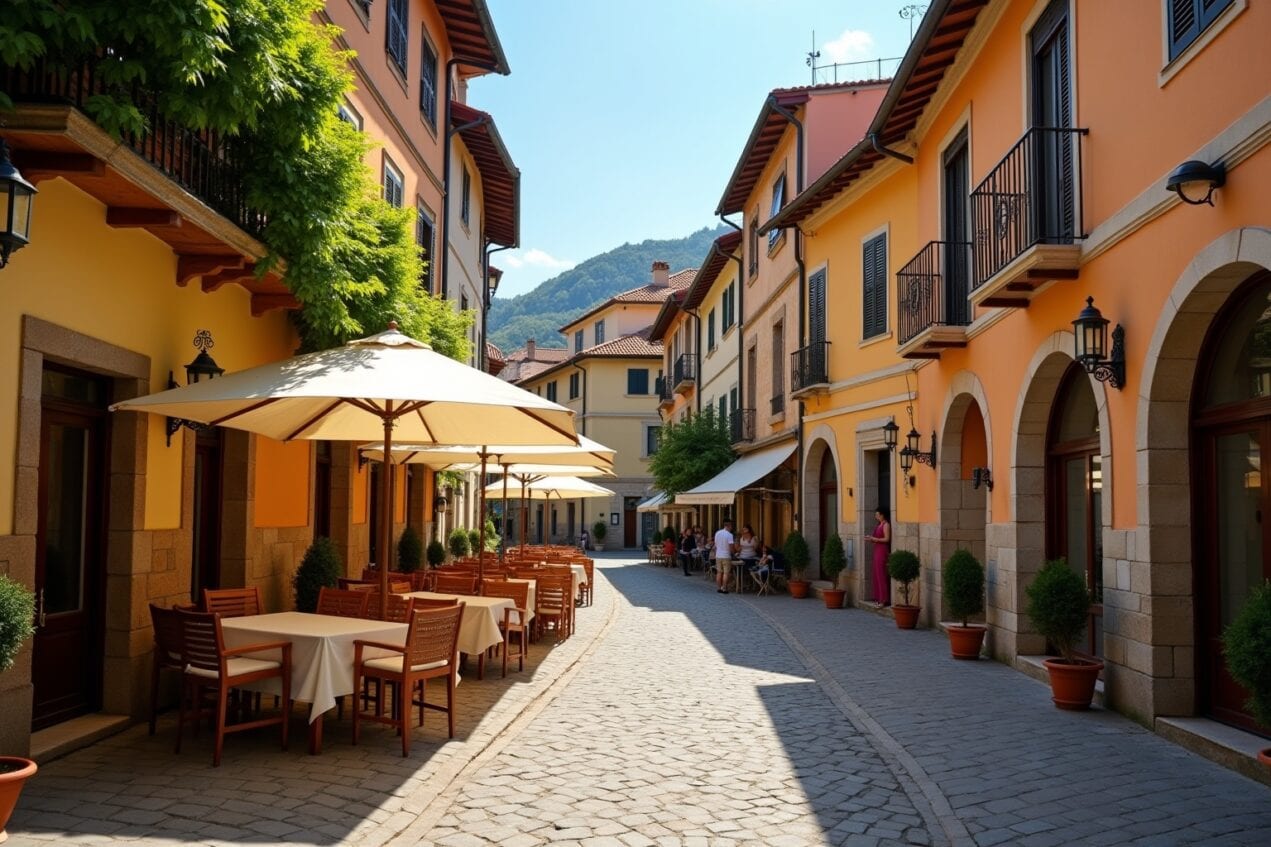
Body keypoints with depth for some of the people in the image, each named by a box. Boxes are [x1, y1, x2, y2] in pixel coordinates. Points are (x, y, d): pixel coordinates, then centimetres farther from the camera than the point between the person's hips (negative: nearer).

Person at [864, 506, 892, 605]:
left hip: (883, 551, -9)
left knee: (882, 575, -8)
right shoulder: (880, 525, 16)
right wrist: (871, 540, 6)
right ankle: (878, 598, 15)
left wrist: (873, 539, -15)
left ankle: (885, 600, -5)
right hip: (877, 551, 9)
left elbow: (887, 539, -17)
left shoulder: (886, 525, -11)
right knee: (877, 574, 10)